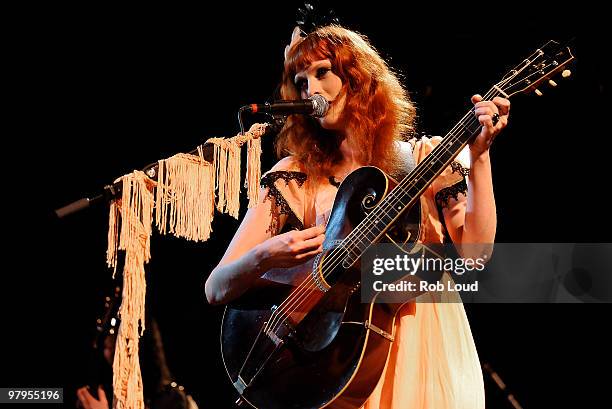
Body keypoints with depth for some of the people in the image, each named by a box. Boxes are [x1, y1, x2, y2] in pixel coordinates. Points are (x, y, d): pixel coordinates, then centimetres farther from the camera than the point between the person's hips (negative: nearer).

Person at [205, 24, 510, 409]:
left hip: (429, 346, 1)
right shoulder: (295, 178, 4)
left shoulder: (427, 157, 7)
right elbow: (216, 289, -1)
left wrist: (479, 156, -10)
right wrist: (265, 257, -21)